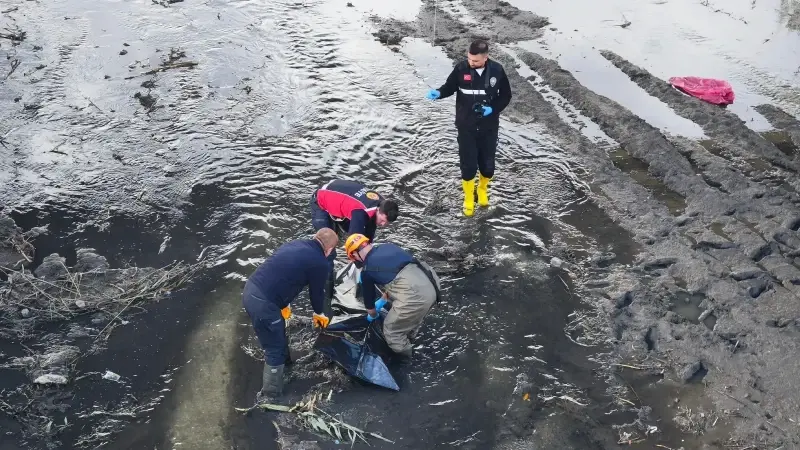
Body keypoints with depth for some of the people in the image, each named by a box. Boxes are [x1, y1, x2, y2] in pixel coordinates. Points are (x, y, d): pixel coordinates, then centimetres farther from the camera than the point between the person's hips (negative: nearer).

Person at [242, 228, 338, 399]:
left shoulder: (295, 244, 16)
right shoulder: (320, 262, -7)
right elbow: (317, 291, 8)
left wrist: (284, 305, 38)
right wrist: (319, 313, 30)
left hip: (250, 290, 9)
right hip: (263, 303, -9)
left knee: (277, 332, 32)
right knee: (275, 350, 9)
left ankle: (284, 358, 55)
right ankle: (270, 394, 20)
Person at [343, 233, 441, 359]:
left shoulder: (367, 270, 8)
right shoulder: (388, 246, 24)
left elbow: (368, 296, 24)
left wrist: (372, 315, 47)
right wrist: (383, 300, 50)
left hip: (416, 295, -7)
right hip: (433, 283, 7)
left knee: (391, 330, 17)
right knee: (414, 316, 36)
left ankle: (404, 357, 36)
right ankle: (408, 340, 58)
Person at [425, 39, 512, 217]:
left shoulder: (497, 70, -11)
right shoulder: (461, 68, -14)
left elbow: (506, 96, 1)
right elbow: (450, 87, 2)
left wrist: (493, 109, -15)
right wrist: (438, 93, -18)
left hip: (489, 127, 1)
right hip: (466, 127, -1)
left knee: (488, 165, 10)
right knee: (468, 166, 3)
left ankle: (482, 189, 43)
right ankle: (468, 198, 29)